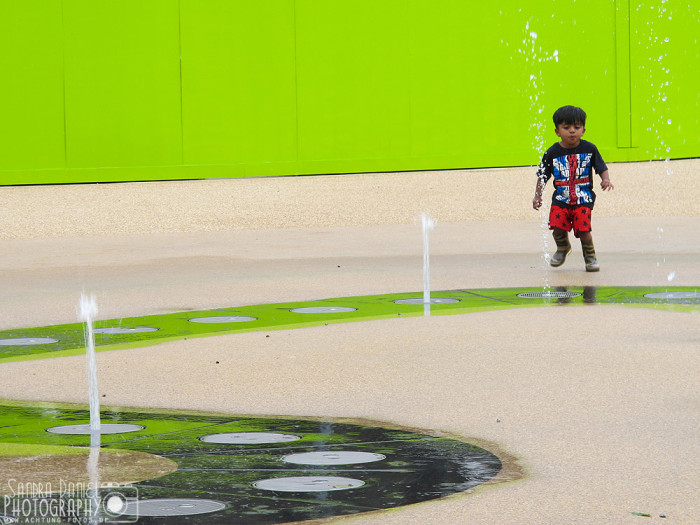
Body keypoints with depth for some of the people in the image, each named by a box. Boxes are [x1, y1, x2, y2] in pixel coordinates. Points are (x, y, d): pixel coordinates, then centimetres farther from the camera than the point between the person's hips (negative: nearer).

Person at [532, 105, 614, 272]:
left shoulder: (589, 149, -1)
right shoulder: (552, 153, 0)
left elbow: (602, 168, 4)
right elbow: (542, 176, 8)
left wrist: (606, 180, -16)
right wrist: (538, 195, -1)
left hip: (583, 198, -1)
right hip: (561, 198, 1)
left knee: (583, 229, -13)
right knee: (557, 226, -13)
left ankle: (590, 256, 14)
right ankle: (562, 248, 22)